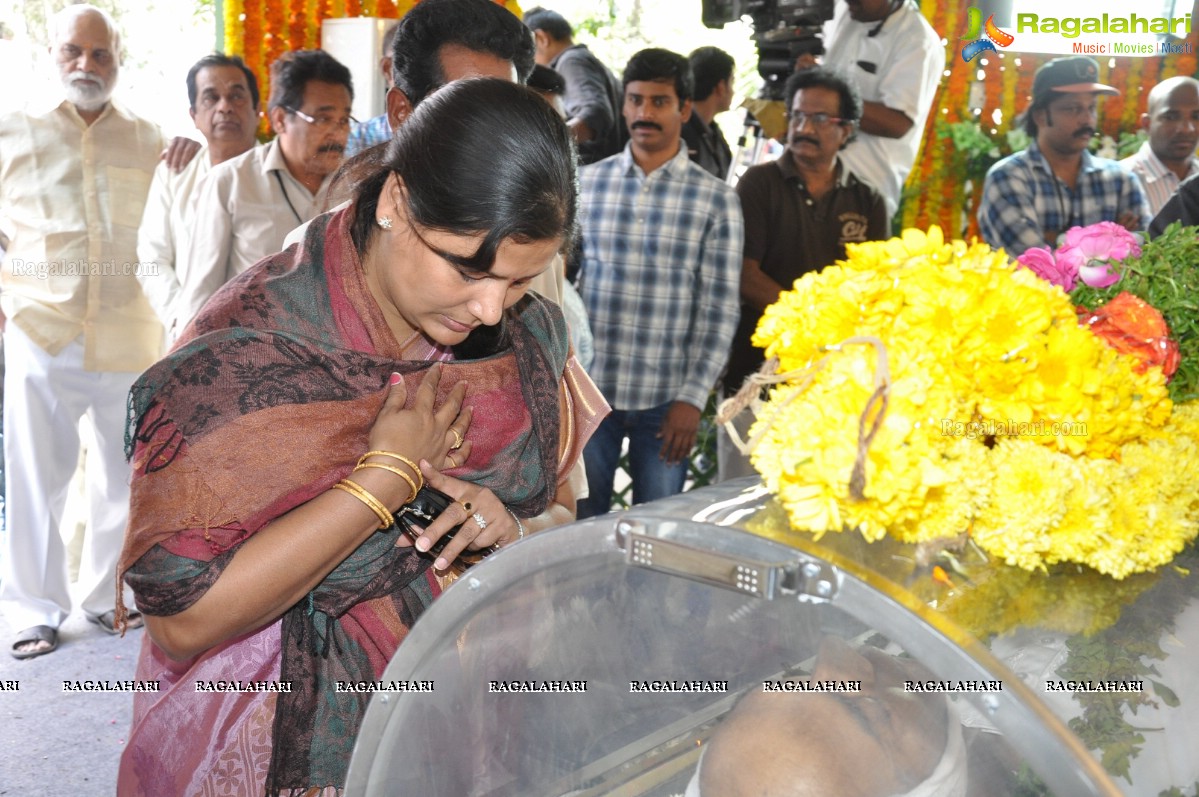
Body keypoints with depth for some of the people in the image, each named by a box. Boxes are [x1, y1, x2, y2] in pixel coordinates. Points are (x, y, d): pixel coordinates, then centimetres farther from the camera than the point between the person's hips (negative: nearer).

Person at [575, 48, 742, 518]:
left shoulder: (716, 200, -1)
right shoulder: (587, 184, 4)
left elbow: (719, 311, -3)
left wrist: (692, 397, -8)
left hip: (665, 400, -1)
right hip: (587, 390, 1)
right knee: (581, 524, 11)